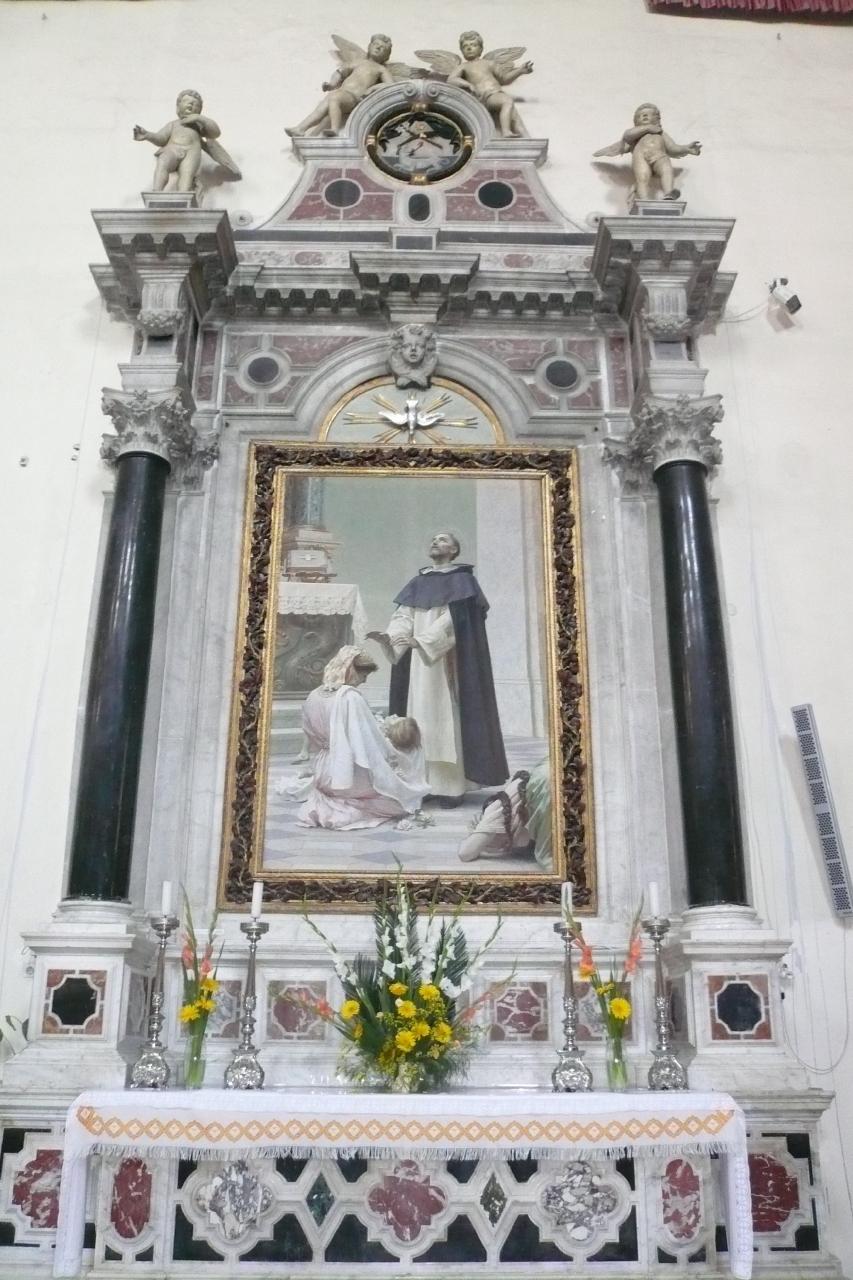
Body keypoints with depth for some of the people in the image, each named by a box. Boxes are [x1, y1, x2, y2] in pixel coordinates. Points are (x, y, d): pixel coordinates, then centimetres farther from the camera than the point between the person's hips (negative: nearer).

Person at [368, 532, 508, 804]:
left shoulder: (461, 581, -2)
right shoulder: (417, 583, 16)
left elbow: (453, 619, -15)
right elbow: (404, 617, 5)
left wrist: (420, 640, -27)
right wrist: (389, 637, -16)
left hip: (447, 664, -6)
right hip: (419, 663, 6)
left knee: (448, 718, -7)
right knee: (422, 720, 4)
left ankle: (452, 786, -5)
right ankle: (424, 782, 7)